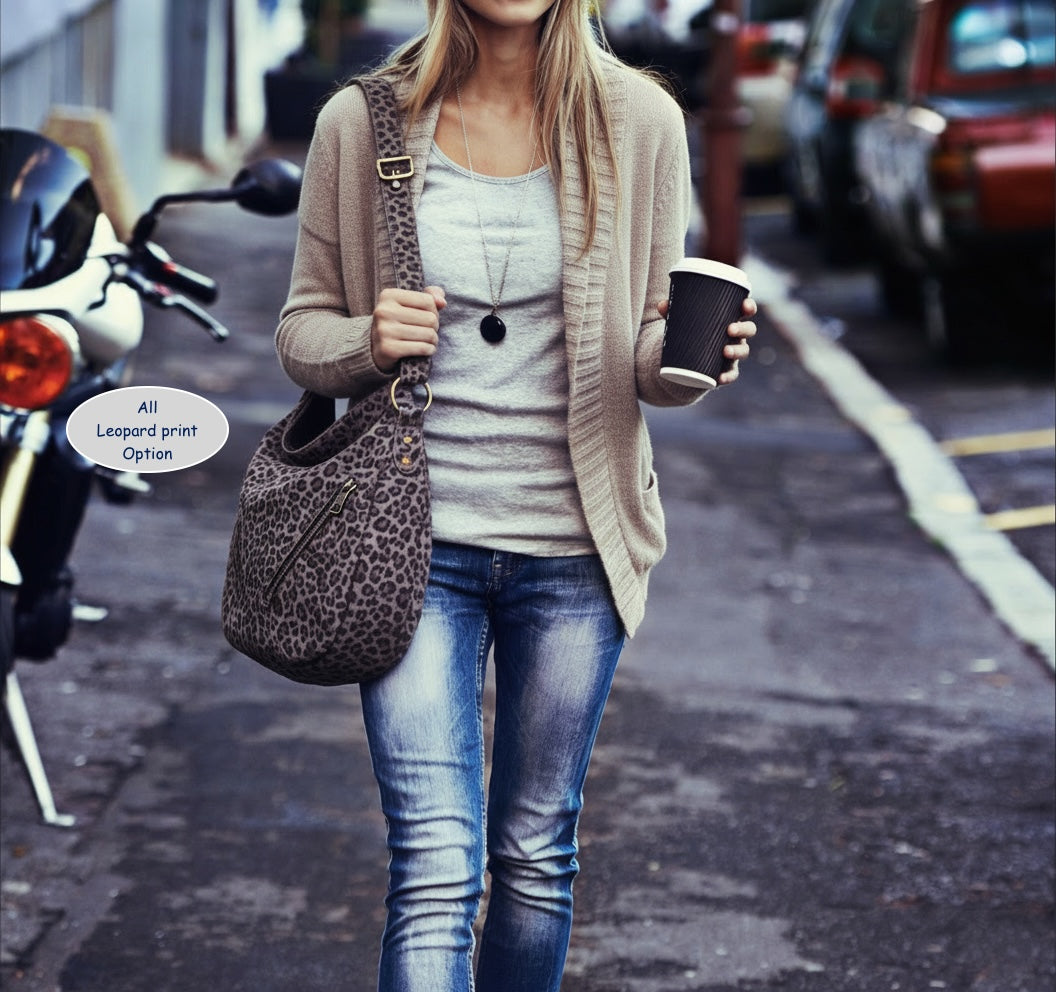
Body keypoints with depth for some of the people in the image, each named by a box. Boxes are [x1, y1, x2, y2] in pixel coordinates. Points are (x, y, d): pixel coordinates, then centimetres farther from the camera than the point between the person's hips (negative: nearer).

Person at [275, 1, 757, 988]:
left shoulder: (638, 122, 0)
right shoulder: (362, 124, -2)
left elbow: (649, 349, 7)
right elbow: (301, 330, 6)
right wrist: (368, 342, -16)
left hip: (572, 545, 2)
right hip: (416, 539, -1)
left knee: (538, 858, 14)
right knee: (435, 872, -9)